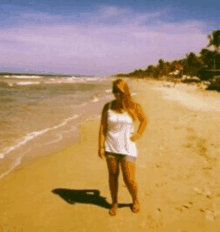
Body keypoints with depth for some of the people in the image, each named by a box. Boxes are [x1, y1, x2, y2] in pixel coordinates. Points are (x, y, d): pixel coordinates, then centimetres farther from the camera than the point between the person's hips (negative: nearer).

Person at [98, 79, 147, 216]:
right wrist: (101, 147, -6)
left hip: (127, 148, -1)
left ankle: (135, 201, 30)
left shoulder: (134, 107, -5)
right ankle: (115, 203, 32)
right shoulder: (108, 107, -4)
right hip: (111, 147, 2)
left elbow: (144, 120, 13)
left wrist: (139, 134, 0)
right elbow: (102, 127, -2)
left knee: (129, 180, 0)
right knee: (113, 176, 11)